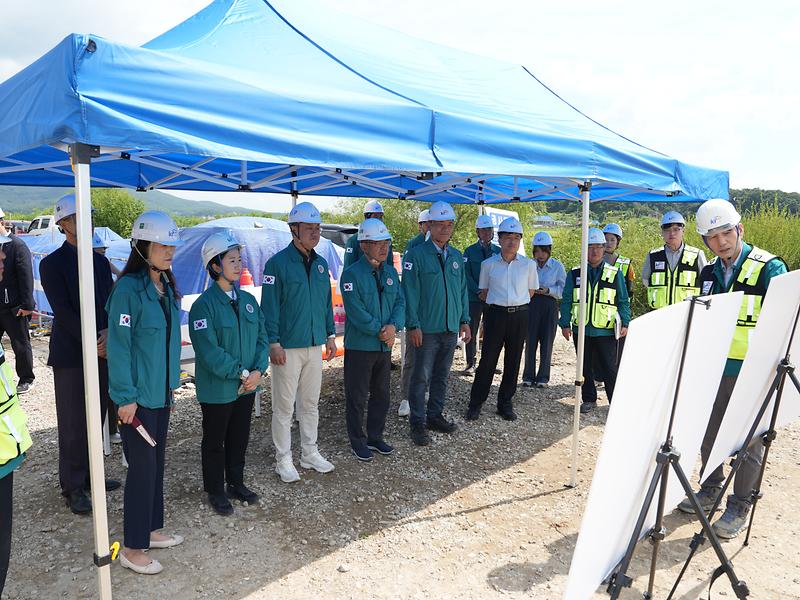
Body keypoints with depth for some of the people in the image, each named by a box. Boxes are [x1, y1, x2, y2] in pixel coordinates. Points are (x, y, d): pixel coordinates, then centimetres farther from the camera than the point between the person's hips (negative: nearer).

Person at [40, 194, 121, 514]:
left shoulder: (99, 261, 11)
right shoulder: (52, 264, -5)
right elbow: (63, 312, -12)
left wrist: (109, 332, -11)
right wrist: (94, 341, -16)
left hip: (102, 352, 5)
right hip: (71, 355, -5)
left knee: (95, 419, 12)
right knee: (73, 425, 2)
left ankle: (89, 474, 28)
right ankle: (72, 488, 16)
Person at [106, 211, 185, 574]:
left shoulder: (167, 287, 7)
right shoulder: (128, 289, -17)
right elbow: (118, 346, -18)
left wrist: (171, 384, 15)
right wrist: (125, 397, -18)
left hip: (160, 392, 8)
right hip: (137, 396, -7)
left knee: (156, 462, 17)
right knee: (143, 467, 1)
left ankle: (151, 530, 33)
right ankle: (133, 549, 17)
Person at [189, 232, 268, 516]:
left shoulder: (248, 300, 5)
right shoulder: (204, 305, -16)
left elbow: (261, 338, 5)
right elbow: (209, 351, -21)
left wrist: (258, 370, -10)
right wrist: (241, 373, -19)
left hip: (247, 386, 6)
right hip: (217, 389, -6)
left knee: (240, 437, 19)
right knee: (215, 441, 12)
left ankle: (236, 483, 37)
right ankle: (215, 491, 29)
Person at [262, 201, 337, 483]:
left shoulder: (321, 264, 10)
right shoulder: (278, 263, -10)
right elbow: (269, 306, -11)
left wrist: (330, 335, 14)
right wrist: (273, 342, -15)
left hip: (315, 346, 6)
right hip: (288, 348, -6)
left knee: (311, 404, 15)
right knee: (284, 407, 5)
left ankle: (310, 453, 29)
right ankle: (283, 459, 18)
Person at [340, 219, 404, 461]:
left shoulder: (390, 272, 8)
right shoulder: (352, 273, -13)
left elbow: (400, 302, 5)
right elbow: (356, 311, -19)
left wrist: (393, 326, -13)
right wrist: (380, 331, -17)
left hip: (385, 346, 6)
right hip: (360, 346, -6)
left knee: (381, 395, 16)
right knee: (357, 398, 5)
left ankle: (375, 437, 32)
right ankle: (358, 441, 21)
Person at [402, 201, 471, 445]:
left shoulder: (456, 257, 11)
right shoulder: (417, 255, -8)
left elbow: (462, 290, 15)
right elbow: (410, 292, -10)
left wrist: (464, 320, 11)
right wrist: (413, 325, -15)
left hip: (451, 327, 6)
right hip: (427, 329, -6)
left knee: (442, 375, 15)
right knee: (421, 377, 1)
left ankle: (435, 415, 28)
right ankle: (418, 423, 10)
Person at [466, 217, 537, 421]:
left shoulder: (529, 264, 2)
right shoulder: (488, 264, 1)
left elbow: (531, 291, 14)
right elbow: (483, 293, 12)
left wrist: (516, 302, 13)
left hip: (519, 315, 1)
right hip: (496, 314, -1)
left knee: (513, 361, 8)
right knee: (487, 359, -1)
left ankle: (505, 403, 22)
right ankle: (476, 403, 12)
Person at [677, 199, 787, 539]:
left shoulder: (768, 267, -11)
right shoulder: (709, 272, 8)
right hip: (715, 368, 6)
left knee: (749, 441, 6)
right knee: (709, 434, 15)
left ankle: (739, 508, 20)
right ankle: (710, 491, 34)